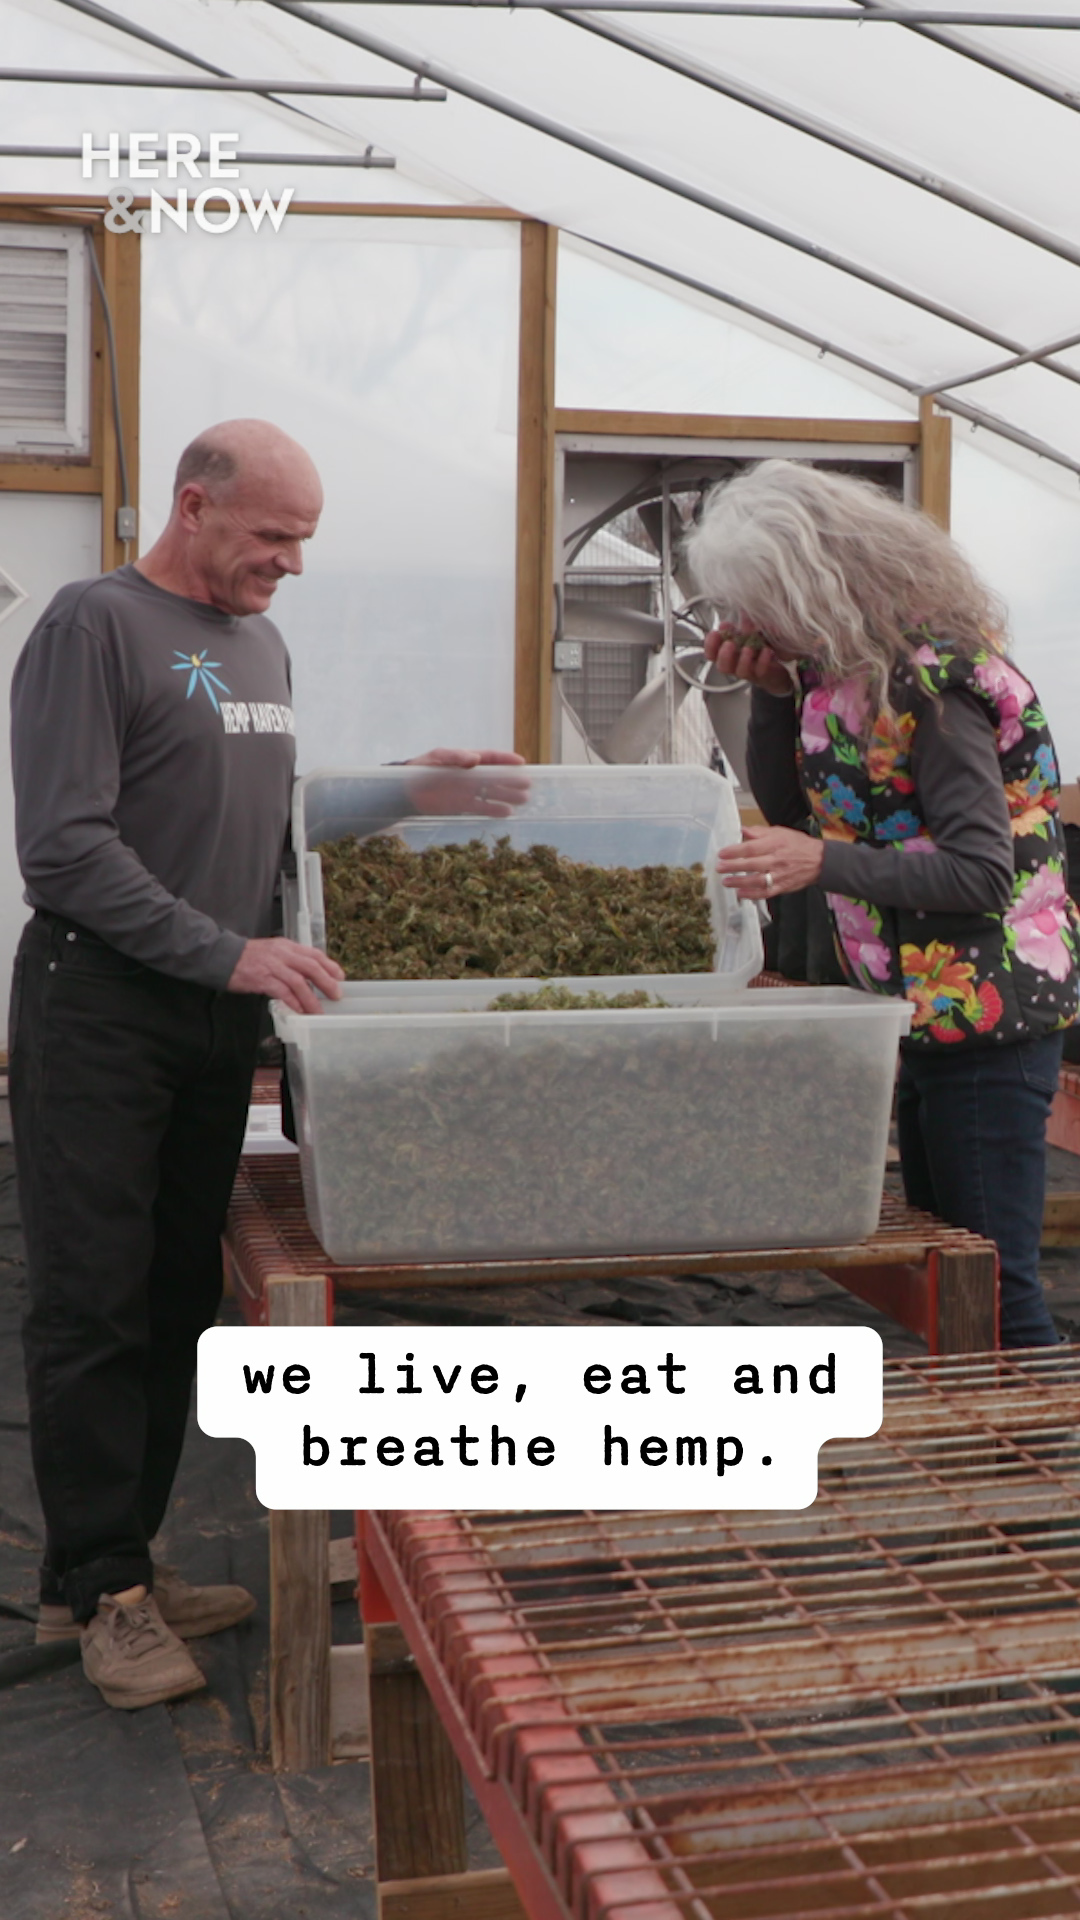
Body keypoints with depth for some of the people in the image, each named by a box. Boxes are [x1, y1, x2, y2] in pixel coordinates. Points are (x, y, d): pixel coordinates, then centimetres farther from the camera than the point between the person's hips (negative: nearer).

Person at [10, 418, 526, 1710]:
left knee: (178, 1302, 10)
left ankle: (115, 1566, 20)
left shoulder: (261, 644, 16)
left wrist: (405, 796, 10)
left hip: (217, 1020, 8)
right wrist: (228, 952, -22)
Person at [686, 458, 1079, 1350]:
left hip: (985, 1018, -10)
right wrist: (773, 691, 0)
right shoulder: (846, 671, 7)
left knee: (993, 1284, -5)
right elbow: (788, 808, 15)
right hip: (925, 1012, 10)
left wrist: (825, 863, -34)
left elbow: (982, 876, -24)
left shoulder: (930, 685, -21)